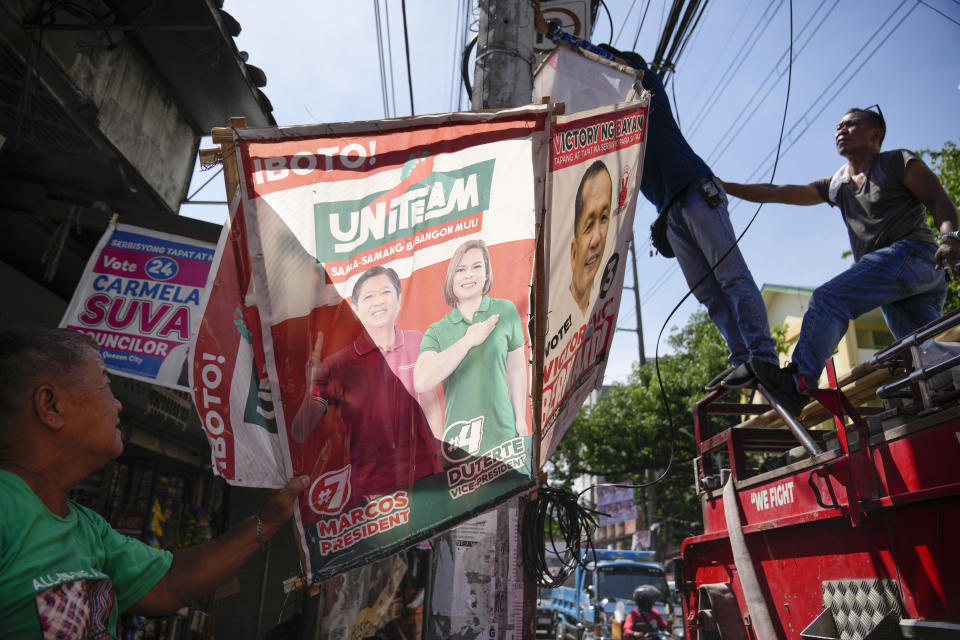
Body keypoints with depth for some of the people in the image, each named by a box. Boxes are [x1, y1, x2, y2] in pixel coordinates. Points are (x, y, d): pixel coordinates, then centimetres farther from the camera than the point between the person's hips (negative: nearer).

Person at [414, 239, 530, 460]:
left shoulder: (505, 311, 1)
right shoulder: (437, 330, 1)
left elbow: (516, 368, 9)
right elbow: (421, 382, -16)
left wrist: (521, 421, 8)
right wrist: (469, 340, -14)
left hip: (501, 435, 0)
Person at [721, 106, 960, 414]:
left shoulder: (899, 163, 9)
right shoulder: (835, 186, 25)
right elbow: (776, 192, 21)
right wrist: (723, 186, 14)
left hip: (912, 253, -7)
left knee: (828, 298, -26)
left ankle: (798, 380, -39)